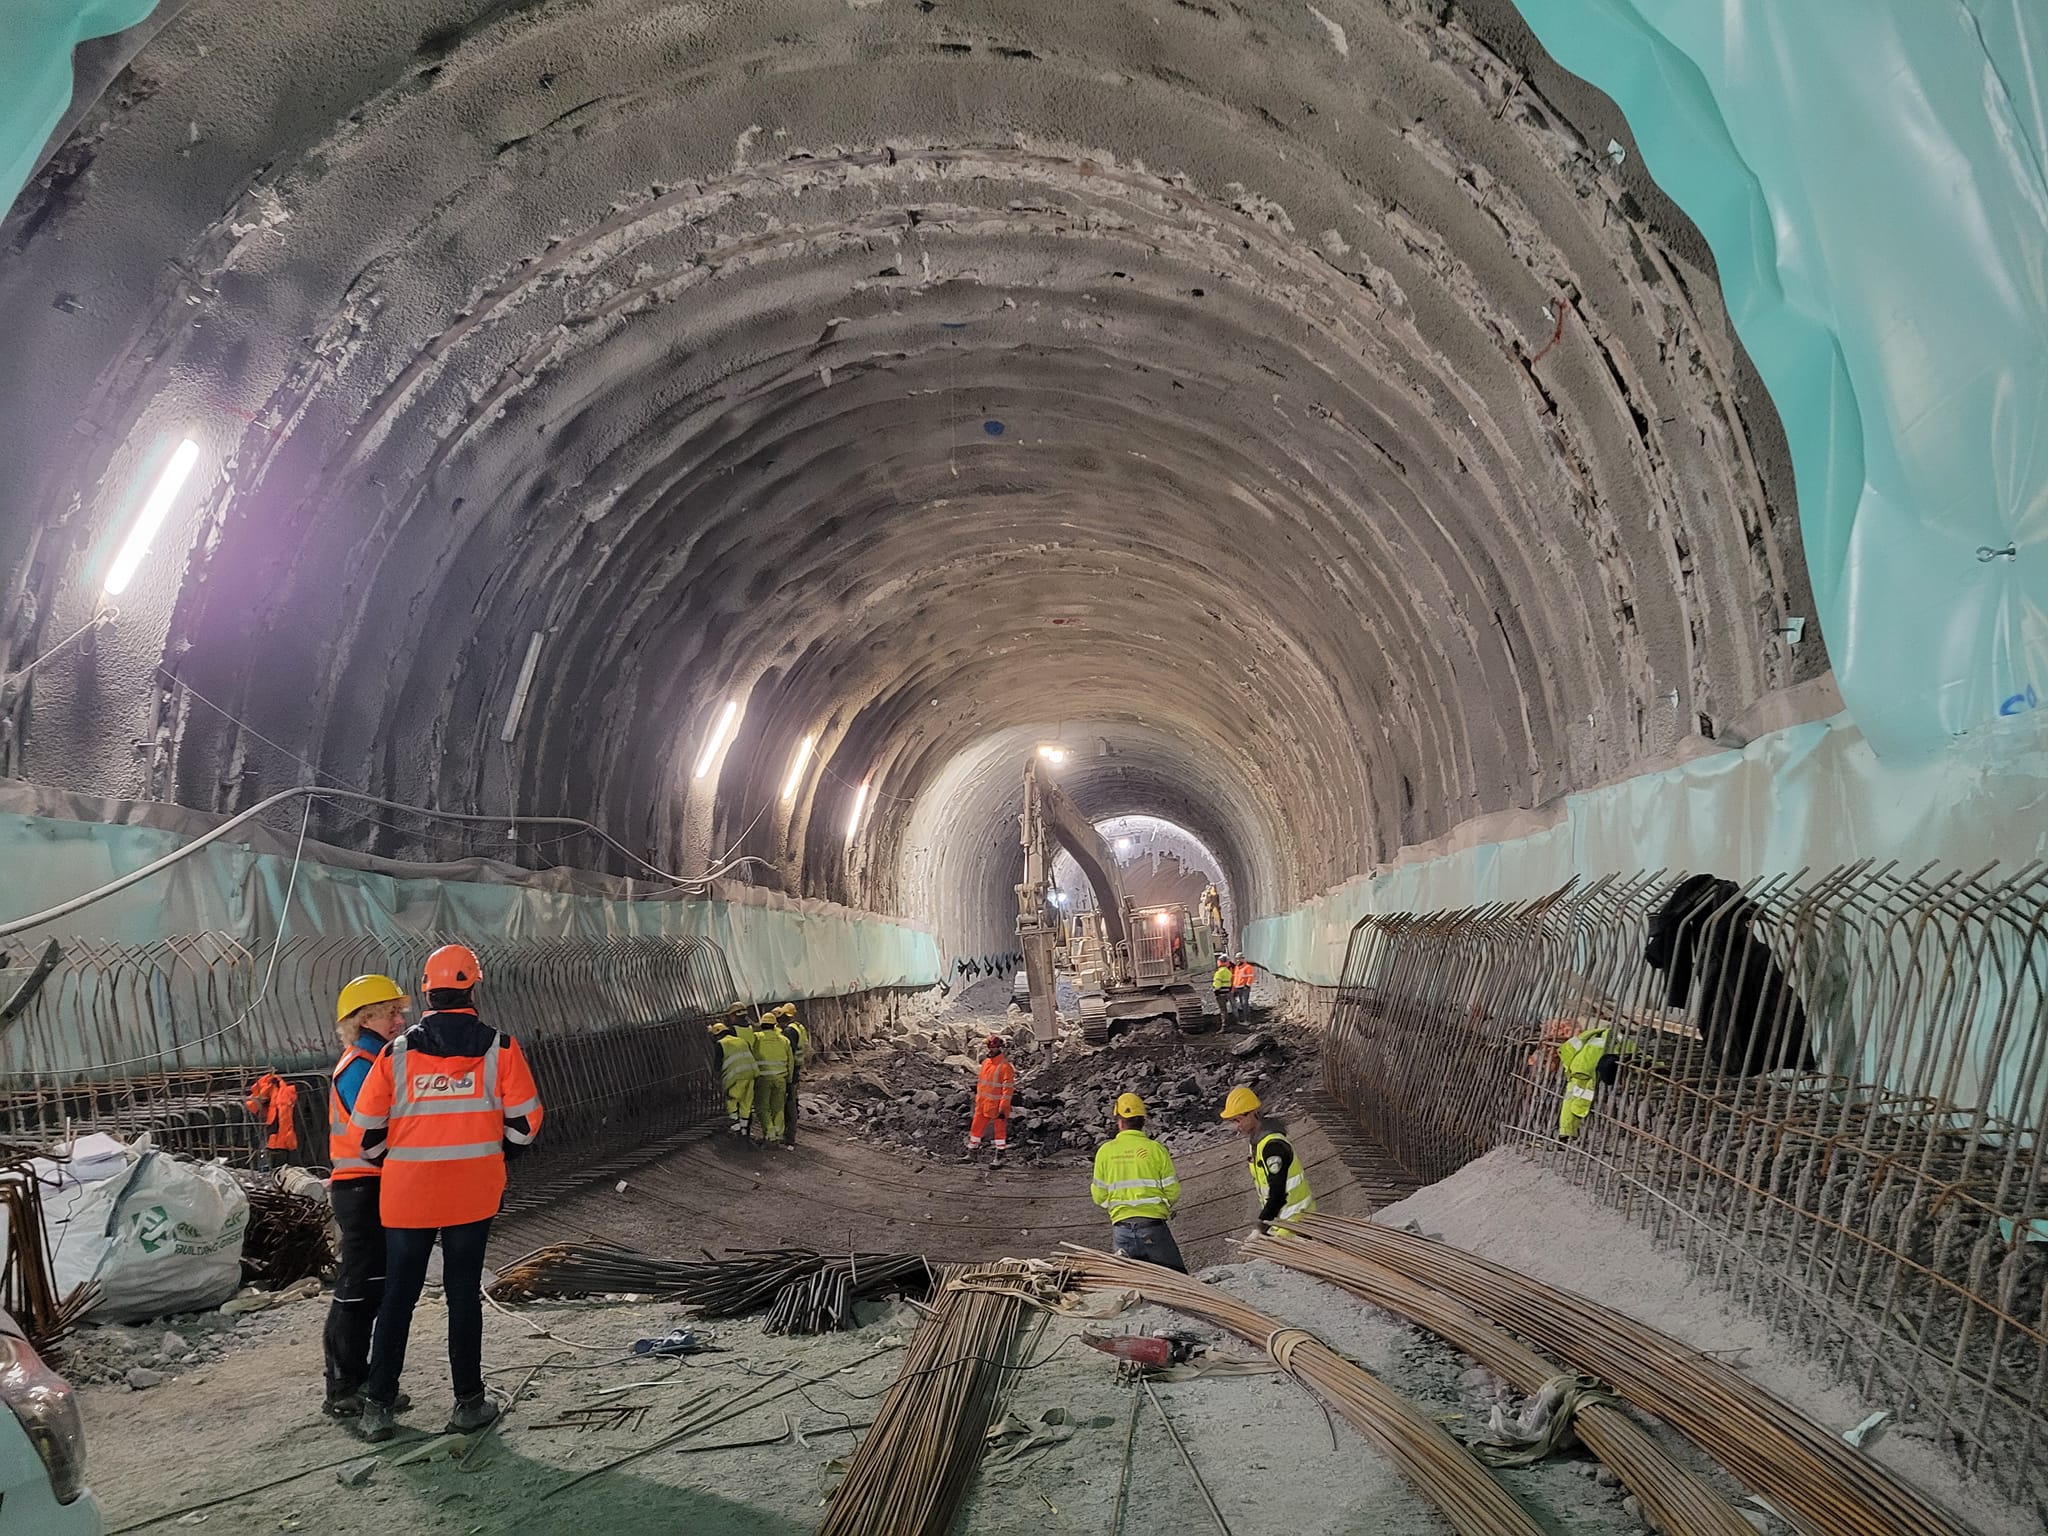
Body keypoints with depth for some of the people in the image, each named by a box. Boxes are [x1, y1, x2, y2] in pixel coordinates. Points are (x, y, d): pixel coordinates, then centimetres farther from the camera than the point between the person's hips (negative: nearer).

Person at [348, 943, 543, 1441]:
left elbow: (368, 1130, 1)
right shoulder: (499, 1048, -5)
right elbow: (524, 1121, -2)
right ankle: (468, 1403, 13)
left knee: (398, 1294, 12)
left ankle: (378, 1406, 15)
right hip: (474, 1192, -1)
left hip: (406, 1194, 1)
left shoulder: (396, 1053, -3)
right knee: (464, 1292, 9)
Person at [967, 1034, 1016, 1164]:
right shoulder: (986, 1062, 7)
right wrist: (978, 1099, 19)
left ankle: (1000, 1154, 18)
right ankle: (972, 1148, 28)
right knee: (976, 1127, 14)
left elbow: (1008, 1089, -18)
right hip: (982, 1104, 7)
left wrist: (1003, 1108, -20)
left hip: (996, 1104, -7)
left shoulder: (1005, 1066, -18)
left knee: (999, 1128, 7)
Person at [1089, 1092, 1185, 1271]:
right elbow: (1173, 1192, 2)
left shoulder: (1105, 1151, 5)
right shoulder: (1155, 1149, 0)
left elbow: (1100, 1197, 9)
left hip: (1120, 1225, 2)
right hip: (1152, 1226, -2)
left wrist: (1092, 1186, 30)